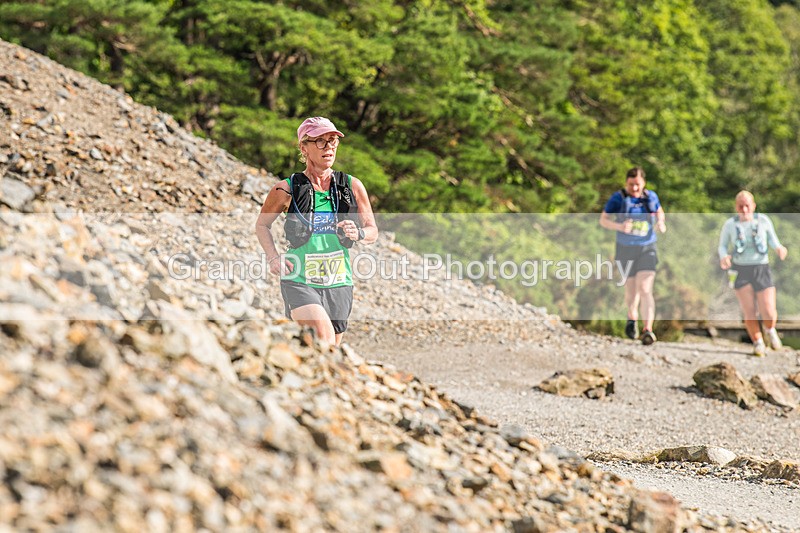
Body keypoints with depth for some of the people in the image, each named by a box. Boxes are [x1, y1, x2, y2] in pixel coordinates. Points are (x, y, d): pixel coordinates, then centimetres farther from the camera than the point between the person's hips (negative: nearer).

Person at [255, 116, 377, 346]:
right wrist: (273, 257, -6)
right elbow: (262, 225, 11)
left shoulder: (352, 186, 3)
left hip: (338, 284, 4)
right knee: (324, 332, -29)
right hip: (299, 281, -4)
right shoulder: (287, 189, -4)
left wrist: (358, 233, -13)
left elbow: (372, 230, 10)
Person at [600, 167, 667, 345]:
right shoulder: (618, 198, -8)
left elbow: (659, 212, 18)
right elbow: (603, 220, -9)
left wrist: (661, 223, -5)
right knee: (631, 290, 14)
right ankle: (632, 318, 44)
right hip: (626, 250, 0)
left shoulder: (651, 196, -1)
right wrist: (620, 227, -28)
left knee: (645, 290, -16)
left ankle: (648, 330, -23)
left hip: (647, 249, 0)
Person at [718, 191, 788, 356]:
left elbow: (773, 241, 9)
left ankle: (770, 331, 27)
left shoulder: (763, 220, -3)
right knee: (749, 312, -10)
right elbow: (723, 246, 7)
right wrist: (723, 257, -15)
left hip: (762, 270, 0)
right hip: (741, 272, 0)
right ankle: (757, 342, 15)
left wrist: (779, 248, -13)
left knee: (769, 313, -9)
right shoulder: (730, 225, -3)